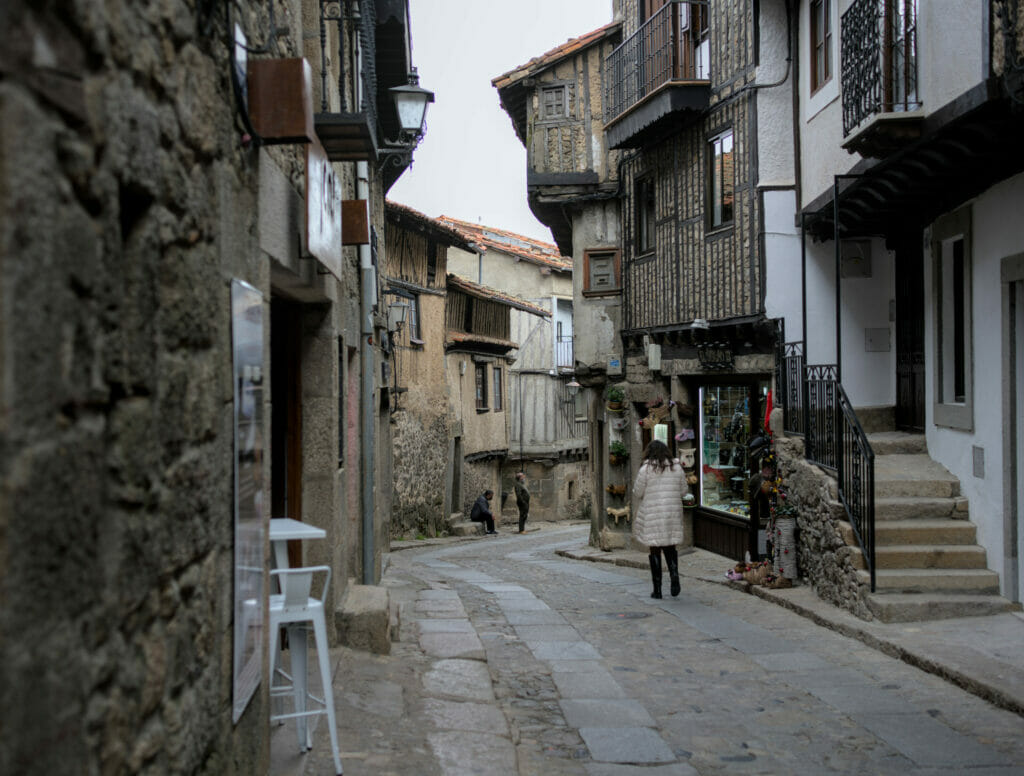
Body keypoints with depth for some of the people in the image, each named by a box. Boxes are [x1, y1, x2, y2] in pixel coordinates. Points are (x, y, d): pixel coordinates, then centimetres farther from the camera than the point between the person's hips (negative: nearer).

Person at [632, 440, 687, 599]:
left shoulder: (646, 469, -8)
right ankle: (674, 574, -8)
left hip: (652, 515, -3)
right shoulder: (677, 467, 3)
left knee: (654, 550, 4)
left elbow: (637, 492, -6)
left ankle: (657, 589, 6)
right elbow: (684, 491, 8)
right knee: (670, 546, 17)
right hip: (673, 513, 3)